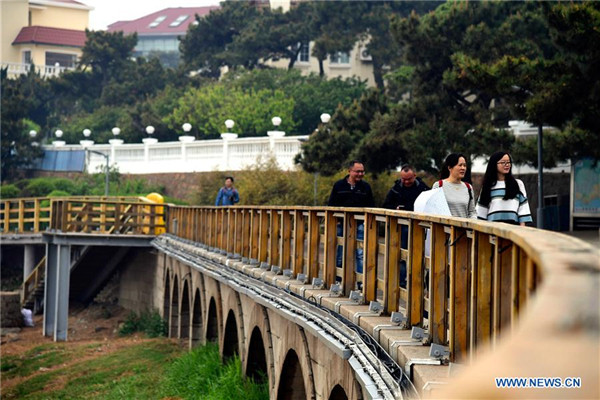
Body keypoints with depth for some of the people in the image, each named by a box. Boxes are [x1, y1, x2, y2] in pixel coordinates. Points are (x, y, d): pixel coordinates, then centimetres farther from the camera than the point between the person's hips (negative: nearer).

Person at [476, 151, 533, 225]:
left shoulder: (518, 184, 10)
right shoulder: (488, 186, 12)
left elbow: (523, 208, 6)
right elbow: (481, 210, 13)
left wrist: (522, 227, -2)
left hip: (513, 224, -1)